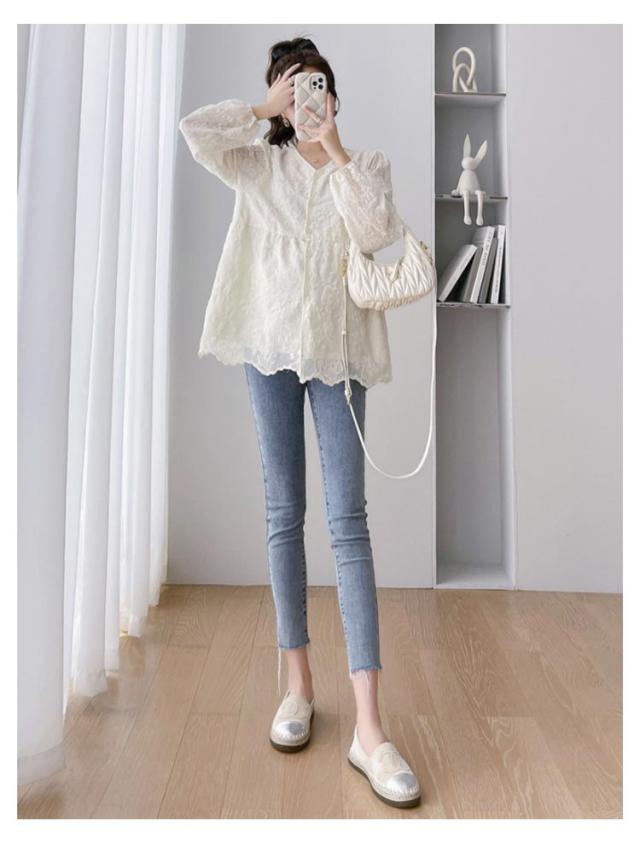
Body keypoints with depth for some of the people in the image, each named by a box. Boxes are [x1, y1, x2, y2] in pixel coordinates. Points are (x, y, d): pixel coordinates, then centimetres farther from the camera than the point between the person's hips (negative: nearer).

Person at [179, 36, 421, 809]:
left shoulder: (367, 164, 12)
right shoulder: (257, 165, 14)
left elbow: (375, 233, -8)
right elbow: (193, 129, -2)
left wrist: (335, 148, -3)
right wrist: (265, 108, 6)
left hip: (337, 352, -1)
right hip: (270, 348, 2)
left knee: (348, 520, -9)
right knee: (283, 513, 3)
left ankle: (369, 729, -4)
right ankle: (297, 685, 17)